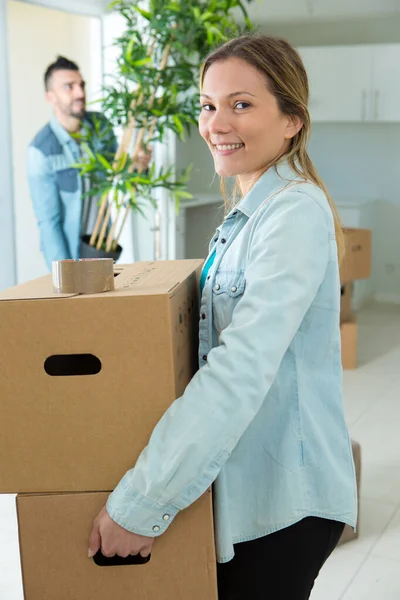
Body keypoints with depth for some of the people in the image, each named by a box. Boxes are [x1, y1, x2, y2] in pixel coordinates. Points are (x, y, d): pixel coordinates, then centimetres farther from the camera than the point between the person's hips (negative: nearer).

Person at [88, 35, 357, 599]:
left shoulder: (296, 211, -20)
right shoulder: (250, 212, 11)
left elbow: (244, 365, -28)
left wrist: (143, 501, -28)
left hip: (284, 498, -9)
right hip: (244, 484, 9)